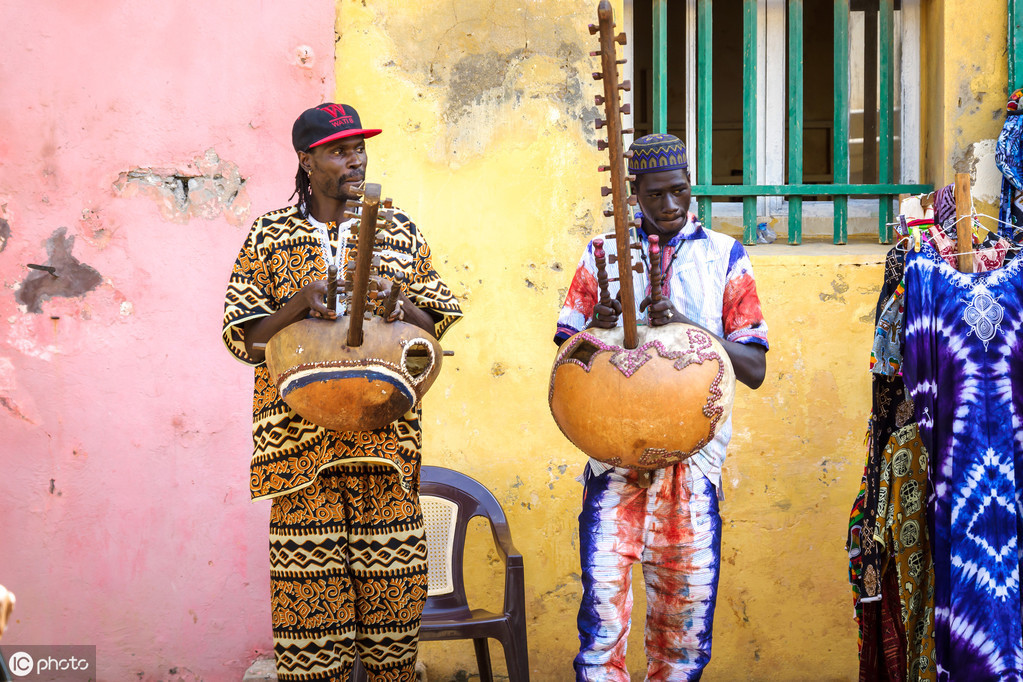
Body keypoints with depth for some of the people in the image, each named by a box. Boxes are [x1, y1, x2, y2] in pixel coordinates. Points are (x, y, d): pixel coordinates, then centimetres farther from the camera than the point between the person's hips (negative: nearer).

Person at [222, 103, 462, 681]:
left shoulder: (400, 231, 11)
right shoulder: (270, 235, 7)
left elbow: (437, 323, 12)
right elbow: (242, 337, 4)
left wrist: (397, 307, -9)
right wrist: (297, 305, -14)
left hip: (386, 433, 1)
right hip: (302, 433, -1)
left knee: (391, 583, 1)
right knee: (309, 588, -2)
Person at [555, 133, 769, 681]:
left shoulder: (725, 257, 6)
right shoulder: (604, 253, 9)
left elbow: (755, 369, 1)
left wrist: (692, 329, -15)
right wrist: (597, 328, -13)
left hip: (693, 453, 0)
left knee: (686, 613, 4)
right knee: (603, 597, -9)